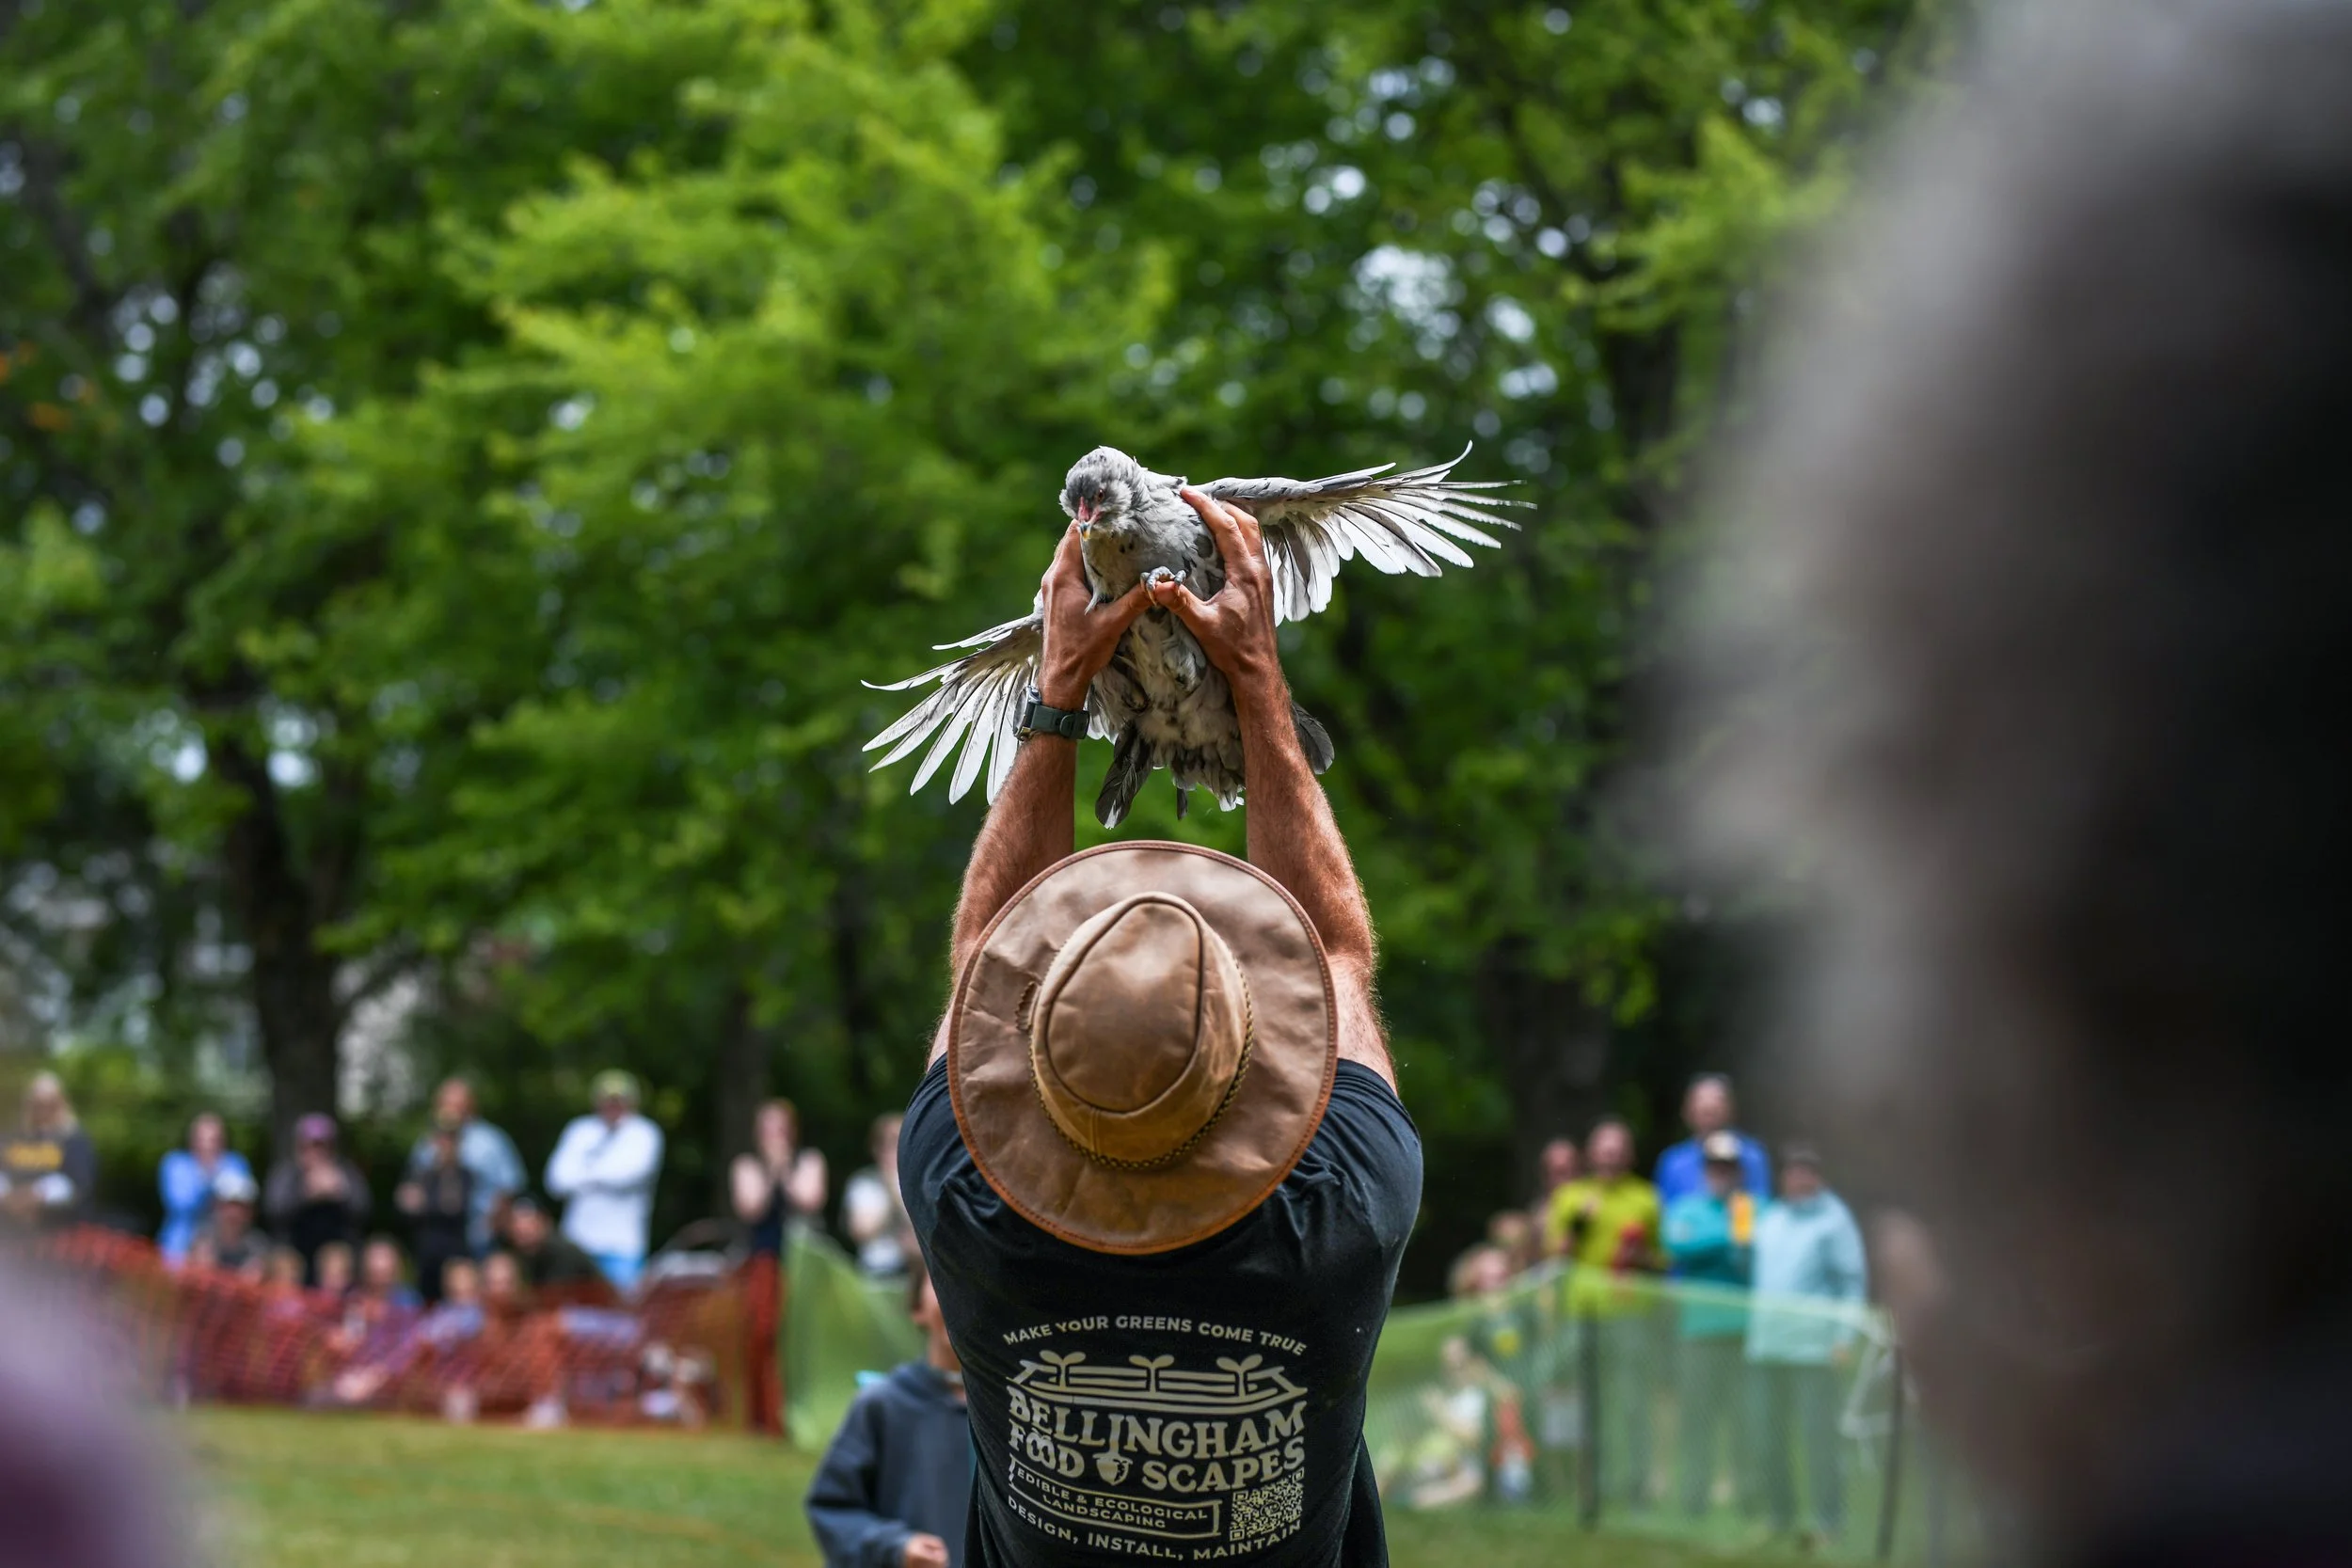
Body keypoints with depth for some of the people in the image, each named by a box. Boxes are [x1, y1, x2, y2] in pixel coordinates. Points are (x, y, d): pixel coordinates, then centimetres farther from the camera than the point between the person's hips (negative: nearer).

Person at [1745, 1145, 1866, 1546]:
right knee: (1764, 1437, 5)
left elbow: (1853, 1282, -2)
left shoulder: (1833, 1219, 2)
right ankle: (1780, 1519, 14)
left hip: (1814, 1344, -6)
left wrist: (1845, 1336, -10)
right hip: (1766, 1346, 6)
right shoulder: (1768, 1219, 19)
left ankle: (1829, 1524, -2)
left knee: (1817, 1435, -7)